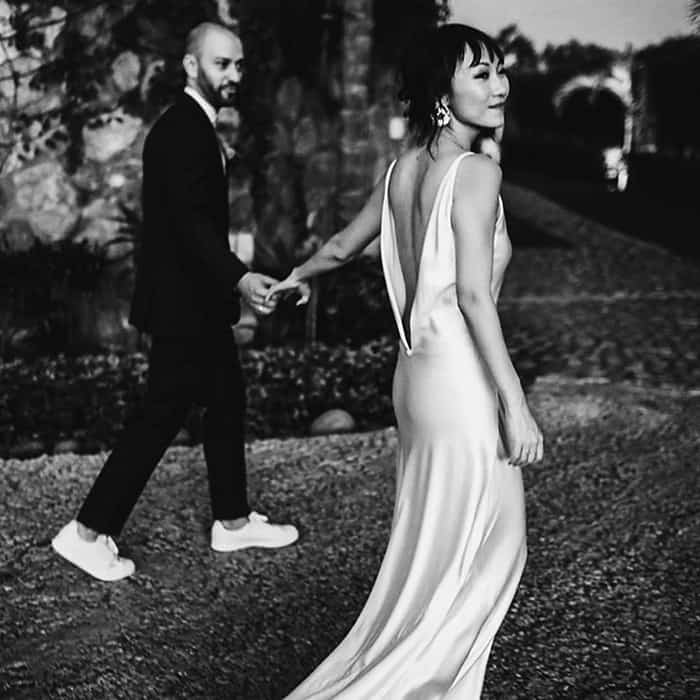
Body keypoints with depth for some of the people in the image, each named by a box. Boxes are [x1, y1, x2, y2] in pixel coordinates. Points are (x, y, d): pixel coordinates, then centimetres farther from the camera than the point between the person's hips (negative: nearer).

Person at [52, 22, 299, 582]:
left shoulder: (196, 128, 14)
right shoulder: (182, 131, -18)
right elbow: (189, 223, -28)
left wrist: (234, 280, 23)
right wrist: (239, 279, -39)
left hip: (198, 303, 10)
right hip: (182, 305, -10)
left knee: (227, 403, 15)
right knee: (163, 415, -5)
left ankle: (233, 521, 27)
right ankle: (89, 532, 4)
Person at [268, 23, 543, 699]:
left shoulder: (403, 169, 9)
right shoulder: (476, 172, -14)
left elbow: (341, 245, 21)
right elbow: (473, 294, -21)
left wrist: (294, 277, 41)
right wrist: (515, 403, -20)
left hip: (417, 371, 8)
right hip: (462, 383, -8)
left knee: (435, 555, 20)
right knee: (466, 564, 3)